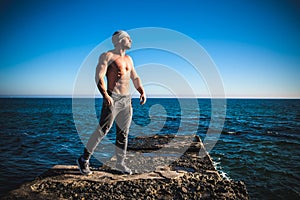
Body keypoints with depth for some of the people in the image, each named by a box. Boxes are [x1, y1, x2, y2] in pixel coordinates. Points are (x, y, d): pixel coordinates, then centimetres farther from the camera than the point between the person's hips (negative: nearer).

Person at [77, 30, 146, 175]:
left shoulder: (128, 59, 19)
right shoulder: (107, 56, -3)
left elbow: (135, 78, 22)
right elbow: (99, 76, -14)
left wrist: (142, 91, 4)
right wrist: (105, 95, -27)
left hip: (127, 100, 7)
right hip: (112, 100, -7)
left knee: (123, 134, 9)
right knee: (103, 130, -9)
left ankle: (120, 164, 21)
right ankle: (84, 160, 8)